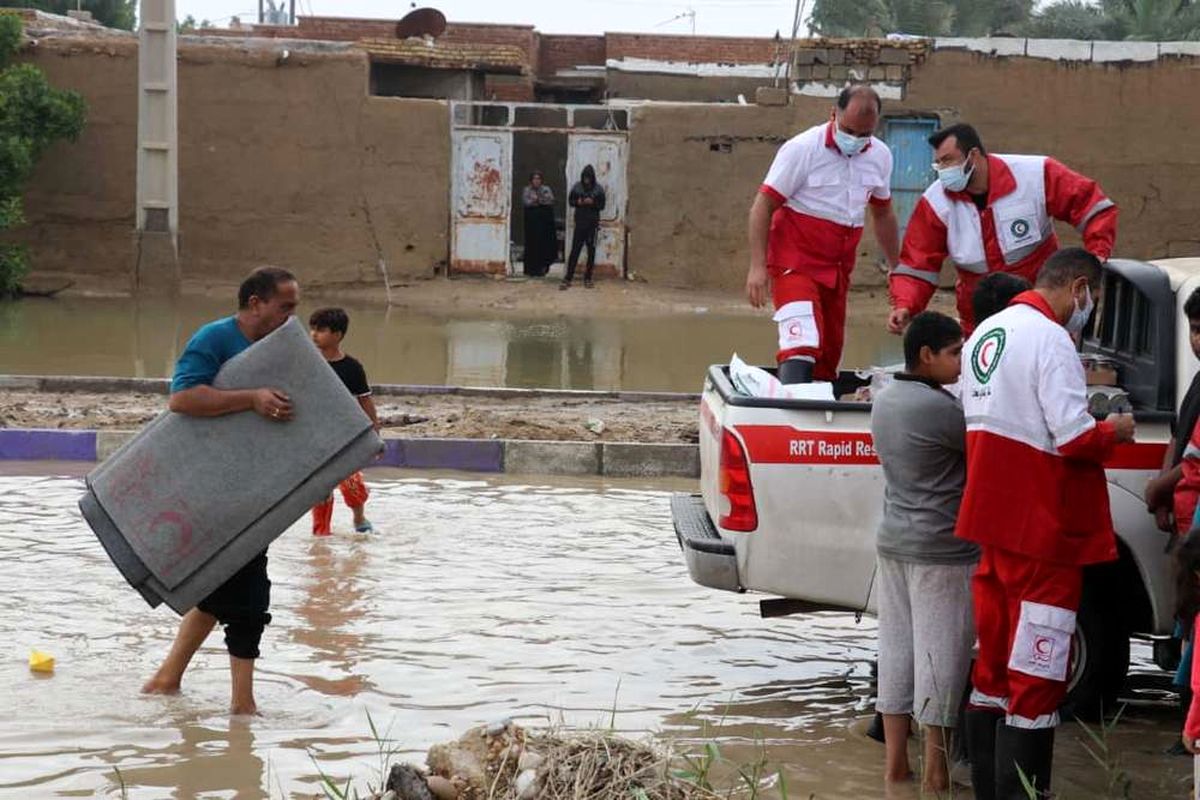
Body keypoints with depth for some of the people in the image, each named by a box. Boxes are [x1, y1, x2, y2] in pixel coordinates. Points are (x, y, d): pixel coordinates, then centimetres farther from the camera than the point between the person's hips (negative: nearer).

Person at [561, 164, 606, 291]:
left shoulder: (598, 189, -1)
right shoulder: (577, 187, 1)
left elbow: (602, 205, 1)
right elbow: (570, 200, 9)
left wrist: (592, 202, -17)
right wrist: (577, 202, -12)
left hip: (593, 224, 0)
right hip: (579, 223, 0)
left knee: (591, 251, 6)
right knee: (574, 250, -5)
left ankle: (588, 278, 17)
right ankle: (568, 279, -4)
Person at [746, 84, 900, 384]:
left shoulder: (880, 156, 7)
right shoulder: (802, 149, -11)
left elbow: (883, 214, 22)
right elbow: (763, 206, -10)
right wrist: (757, 266, -17)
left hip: (838, 269, 6)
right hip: (795, 264, -6)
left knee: (829, 354, 9)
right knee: (802, 347, -23)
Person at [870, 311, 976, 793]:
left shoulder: (885, 401, 8)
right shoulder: (938, 408, -20)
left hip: (894, 544, 9)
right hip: (942, 553, -9)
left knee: (896, 651, 12)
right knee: (940, 658, -2)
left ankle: (895, 762, 18)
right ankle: (935, 772, 3)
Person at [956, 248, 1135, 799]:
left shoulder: (985, 335, 12)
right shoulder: (1051, 340, -16)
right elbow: (1074, 438, -21)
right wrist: (1113, 431, -2)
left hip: (994, 522, 9)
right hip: (1043, 529, -9)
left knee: (995, 663, 15)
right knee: (1036, 676, -5)